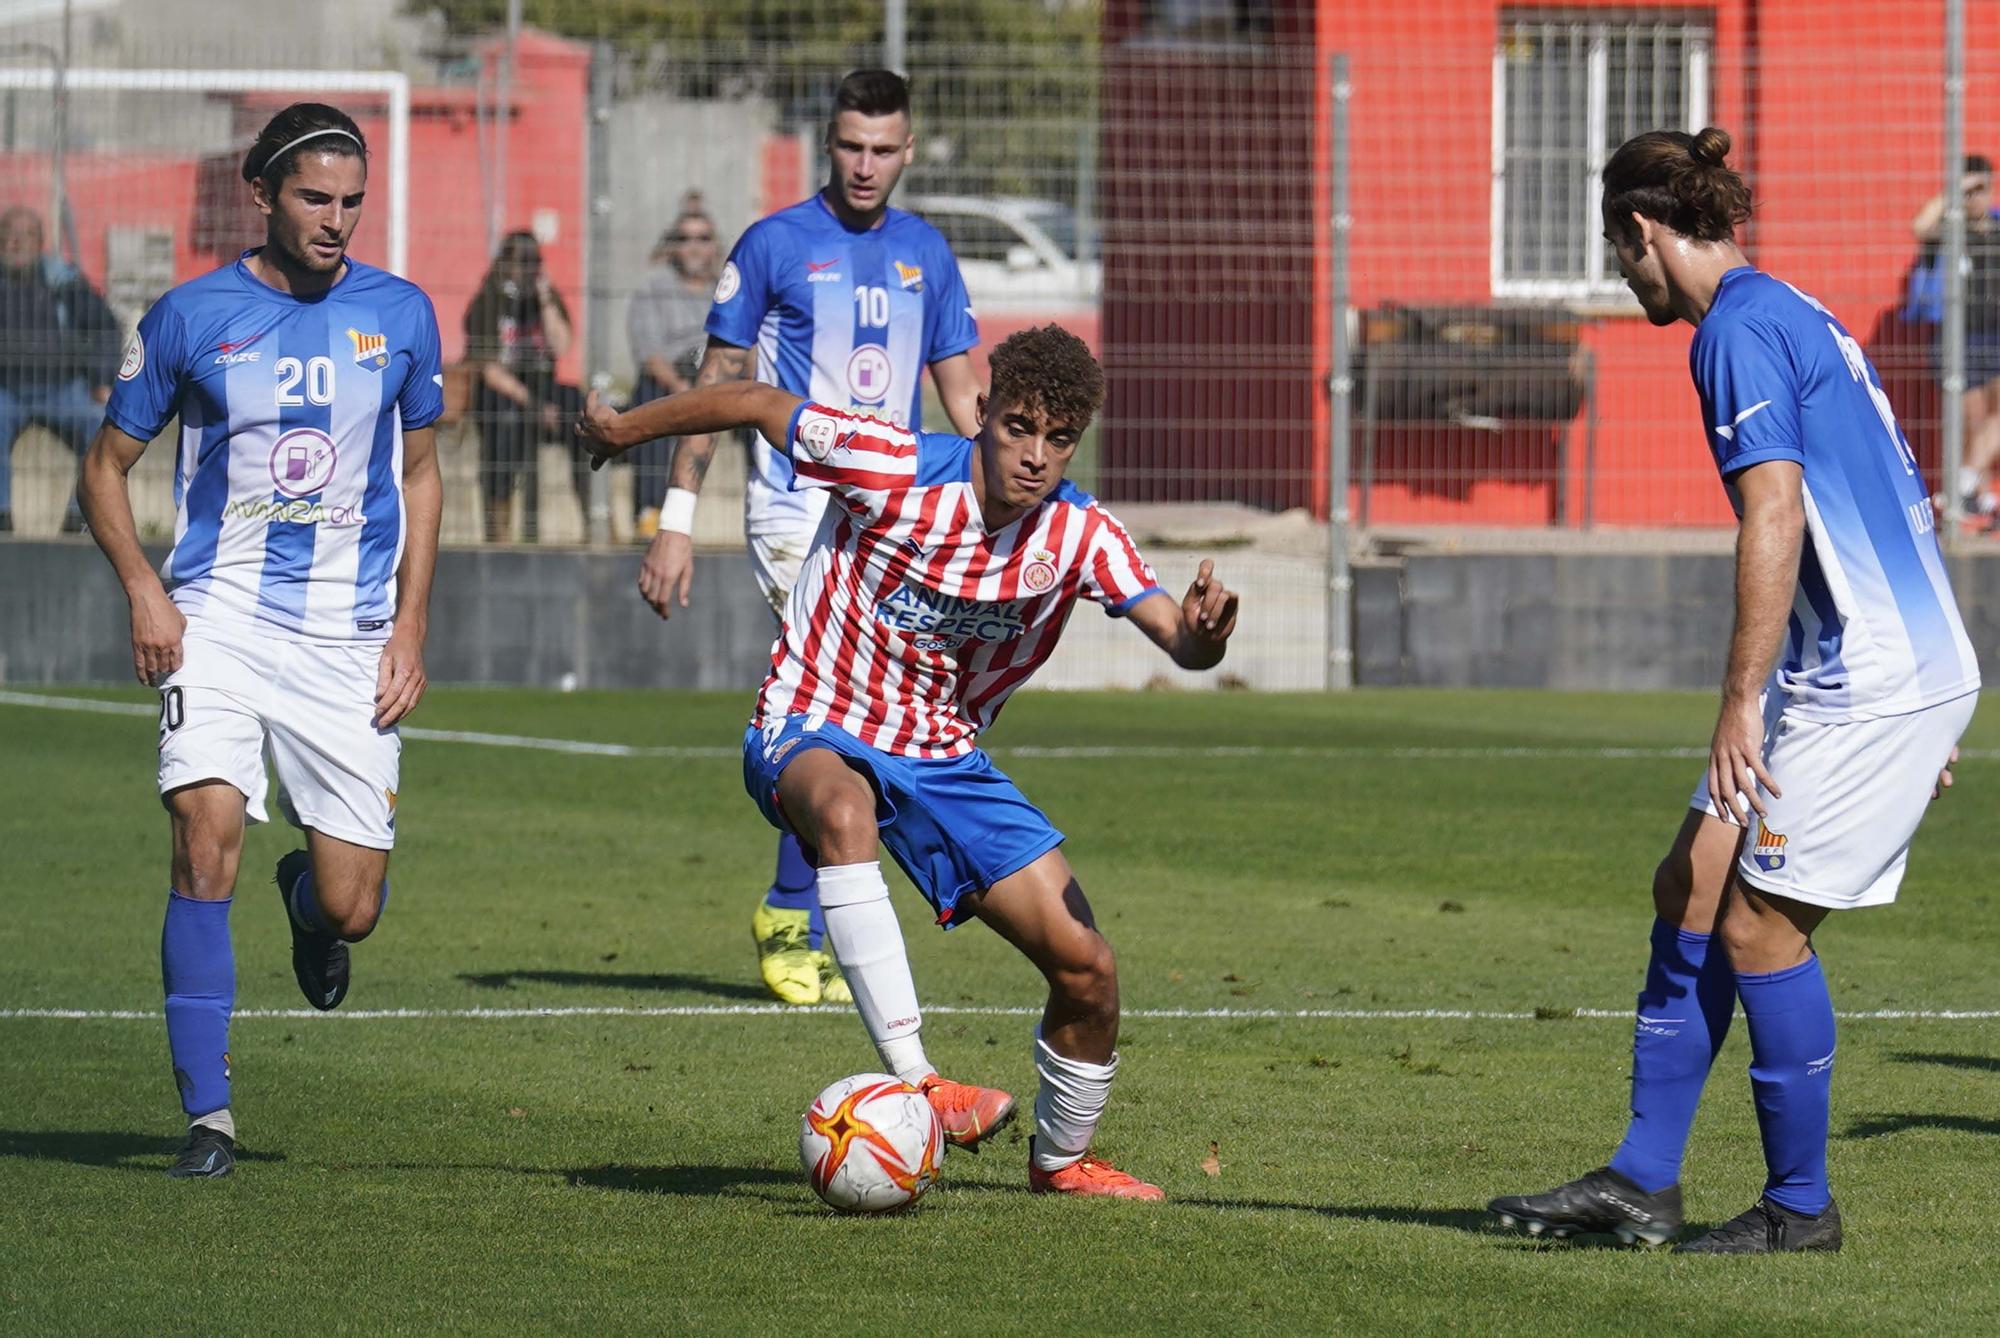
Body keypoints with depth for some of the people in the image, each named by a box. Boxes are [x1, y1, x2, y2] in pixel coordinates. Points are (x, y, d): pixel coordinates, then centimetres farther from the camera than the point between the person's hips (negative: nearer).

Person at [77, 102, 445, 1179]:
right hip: (219, 616, -2)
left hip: (348, 637, 2)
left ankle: (308, 898, 40)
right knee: (207, 834, -22)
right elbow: (107, 463, 8)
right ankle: (208, 1115, -14)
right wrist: (143, 588, -8)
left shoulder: (399, 315, 4)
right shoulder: (191, 318, -1)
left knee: (352, 909, -2)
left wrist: (410, 627, 6)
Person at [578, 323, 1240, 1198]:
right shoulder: (892, 472, -21)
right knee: (844, 811, -43)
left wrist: (1203, 634, -48)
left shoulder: (1078, 535, -11)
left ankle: (1061, 1158, 24)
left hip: (944, 756, 4)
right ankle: (911, 1080, -46)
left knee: (1086, 967, -5)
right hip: (813, 734, -4)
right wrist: (624, 429, 6)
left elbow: (1178, 638, -23)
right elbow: (755, 402, -7)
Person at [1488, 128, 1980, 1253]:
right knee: (1693, 887, 9)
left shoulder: (1740, 329, -12)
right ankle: (1644, 1180, 11)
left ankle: (1802, 1205, 5)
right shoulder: (1798, 319, 19)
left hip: (1869, 685, -10)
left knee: (1759, 919, -5)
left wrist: (1744, 701, -23)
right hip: (1906, 668, 10)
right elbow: (1900, 506, 23)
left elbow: (1778, 515, -22)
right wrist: (1928, 718, 26)